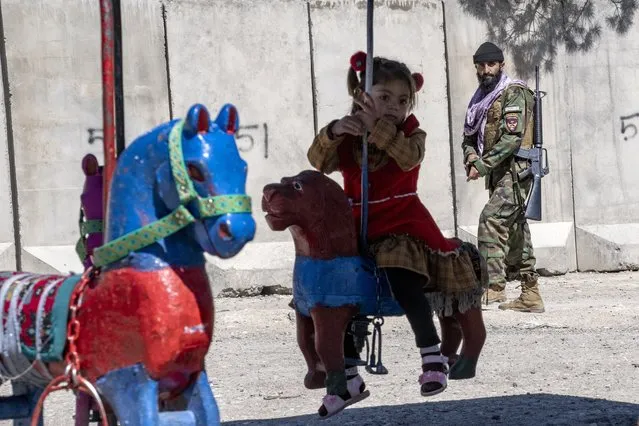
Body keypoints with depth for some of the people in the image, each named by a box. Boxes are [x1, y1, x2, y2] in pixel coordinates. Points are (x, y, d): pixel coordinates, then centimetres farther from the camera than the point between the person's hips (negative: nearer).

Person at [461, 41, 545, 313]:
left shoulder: (513, 93, -8)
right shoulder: (481, 99, 18)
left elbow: (513, 137, -19)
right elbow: (469, 135, 18)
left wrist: (483, 165, -19)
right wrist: (471, 159, -4)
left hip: (515, 170, -9)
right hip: (497, 173, 9)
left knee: (491, 219, -21)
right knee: (515, 229, 9)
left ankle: (494, 286, -26)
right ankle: (530, 295, 13)